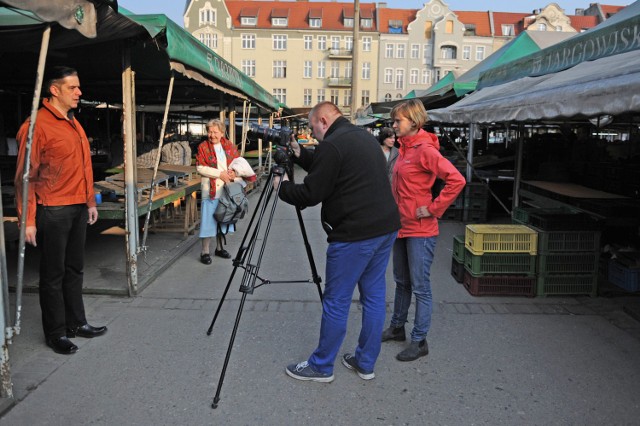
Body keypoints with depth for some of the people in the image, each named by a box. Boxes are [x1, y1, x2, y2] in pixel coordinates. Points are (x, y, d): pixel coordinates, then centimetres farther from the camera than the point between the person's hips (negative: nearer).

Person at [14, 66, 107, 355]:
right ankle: (55, 334, 17)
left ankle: (76, 323, 29)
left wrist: (90, 202, 18)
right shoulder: (37, 125, -12)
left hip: (78, 209, 8)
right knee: (53, 275, 4)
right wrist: (28, 220, -16)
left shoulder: (73, 123, 13)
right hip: (53, 211, -8)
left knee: (74, 269, 16)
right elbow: (26, 176, -13)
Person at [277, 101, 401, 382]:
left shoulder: (332, 145, -13)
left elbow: (311, 194, -12)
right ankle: (366, 363, 27)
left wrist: (282, 187, 5)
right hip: (386, 228, 9)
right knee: (374, 295, 15)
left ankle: (321, 366, 19)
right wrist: (299, 154, 21)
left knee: (336, 302, 4)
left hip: (354, 235, -9)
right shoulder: (365, 137, 16)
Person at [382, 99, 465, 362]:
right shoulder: (404, 148, 11)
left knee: (420, 287, 1)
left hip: (420, 231, -9)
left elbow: (456, 180, -24)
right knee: (401, 282, 20)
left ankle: (419, 342, 13)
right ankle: (397, 327, 35)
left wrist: (433, 208, -19)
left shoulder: (425, 150, -17)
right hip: (401, 226, 9)